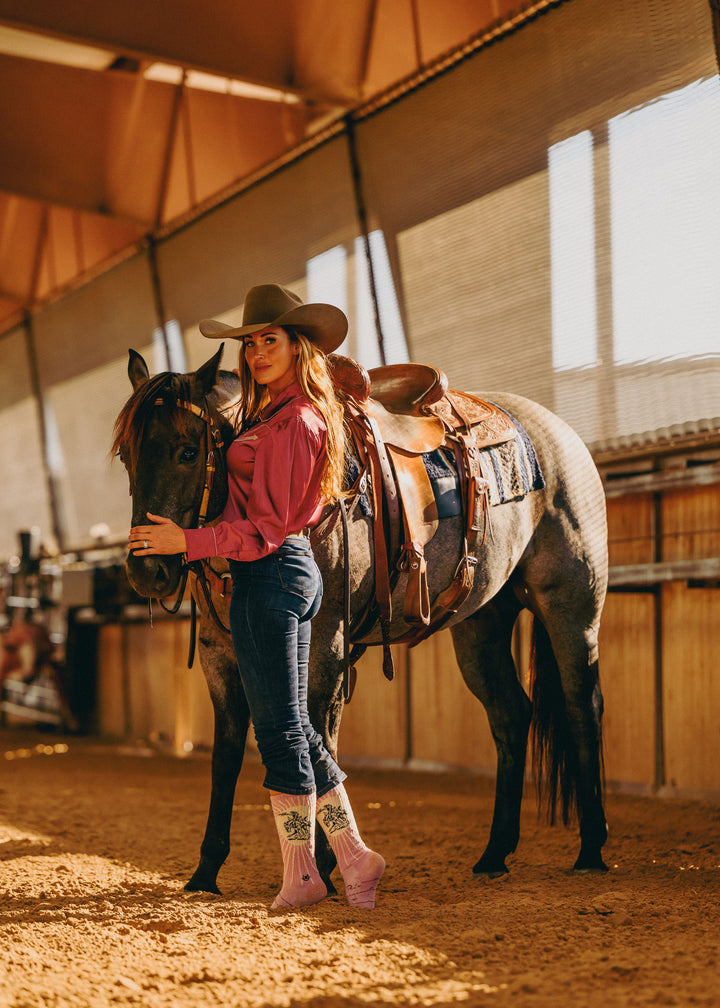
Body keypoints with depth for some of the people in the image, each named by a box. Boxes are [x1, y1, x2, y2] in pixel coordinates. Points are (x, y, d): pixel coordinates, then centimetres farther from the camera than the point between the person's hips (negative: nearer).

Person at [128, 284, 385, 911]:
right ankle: (353, 856, 17)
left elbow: (268, 529, -19)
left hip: (269, 577, -10)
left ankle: (301, 874, 7)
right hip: (292, 573, 10)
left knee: (280, 730, -2)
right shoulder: (277, 414, 14)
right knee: (293, 728, 13)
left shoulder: (290, 424, -16)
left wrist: (186, 541, -18)